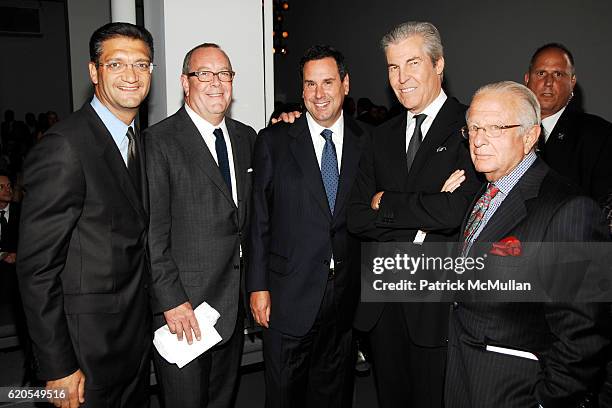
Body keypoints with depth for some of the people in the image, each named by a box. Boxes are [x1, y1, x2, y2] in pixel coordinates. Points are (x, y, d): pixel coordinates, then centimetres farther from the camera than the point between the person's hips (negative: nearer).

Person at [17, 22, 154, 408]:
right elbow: (37, 266, -20)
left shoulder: (140, 140, 5)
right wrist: (57, 367, -17)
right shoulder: (64, 146, -21)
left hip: (137, 333, 7)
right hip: (88, 342, -7)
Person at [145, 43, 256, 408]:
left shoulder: (247, 137, 9)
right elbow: (153, 232, -15)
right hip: (181, 306, -5)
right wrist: (172, 301, -16)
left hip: (234, 302, 6)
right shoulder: (159, 142, -11)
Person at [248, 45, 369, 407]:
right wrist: (258, 285, -5)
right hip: (290, 295, -2)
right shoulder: (274, 141, -2)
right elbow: (259, 219, -3)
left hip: (348, 296, 2)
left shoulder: (367, 142, 3)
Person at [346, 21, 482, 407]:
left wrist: (384, 203, -9)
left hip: (442, 300, -5)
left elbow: (455, 212, -23)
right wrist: (423, 217, -14)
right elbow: (358, 218, 1)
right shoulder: (384, 135, 9)